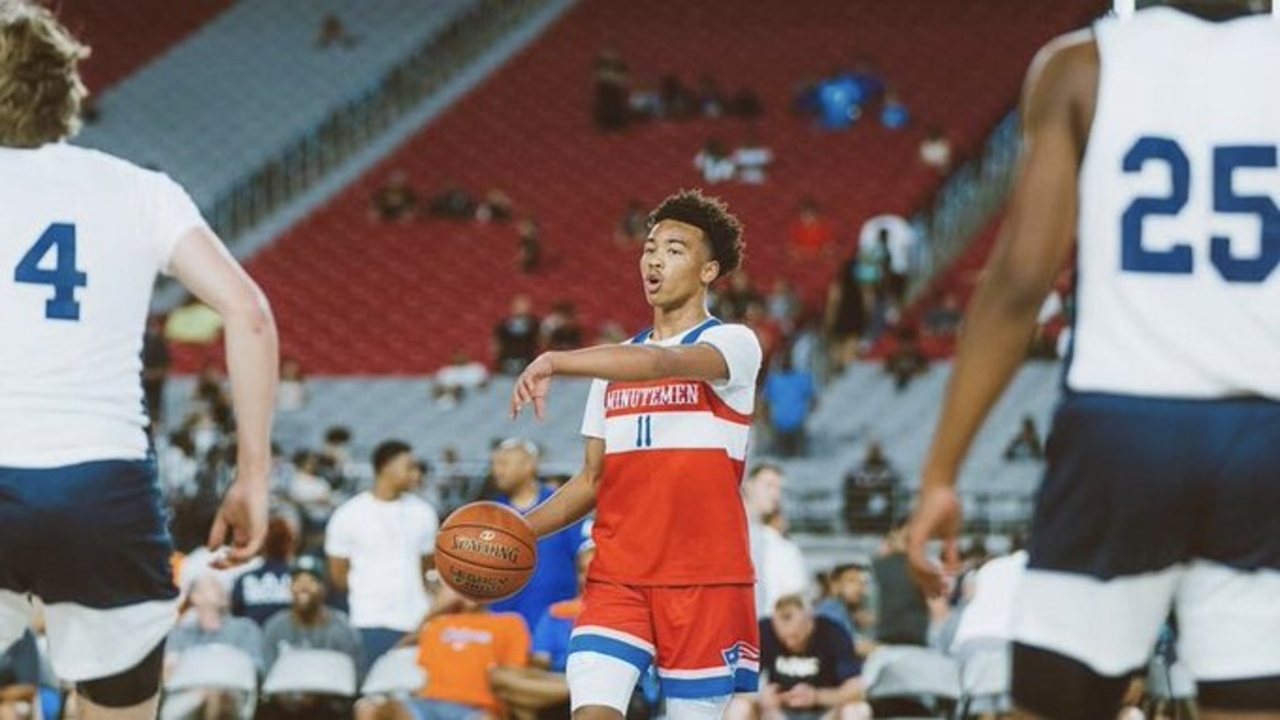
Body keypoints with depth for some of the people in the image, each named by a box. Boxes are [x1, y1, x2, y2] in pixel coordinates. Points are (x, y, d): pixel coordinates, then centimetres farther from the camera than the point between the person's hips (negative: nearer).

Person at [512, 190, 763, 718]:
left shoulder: (734, 344, -3)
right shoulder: (617, 362, 17)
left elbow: (662, 364, -25)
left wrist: (555, 362, -35)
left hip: (705, 579, -4)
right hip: (617, 576, 4)